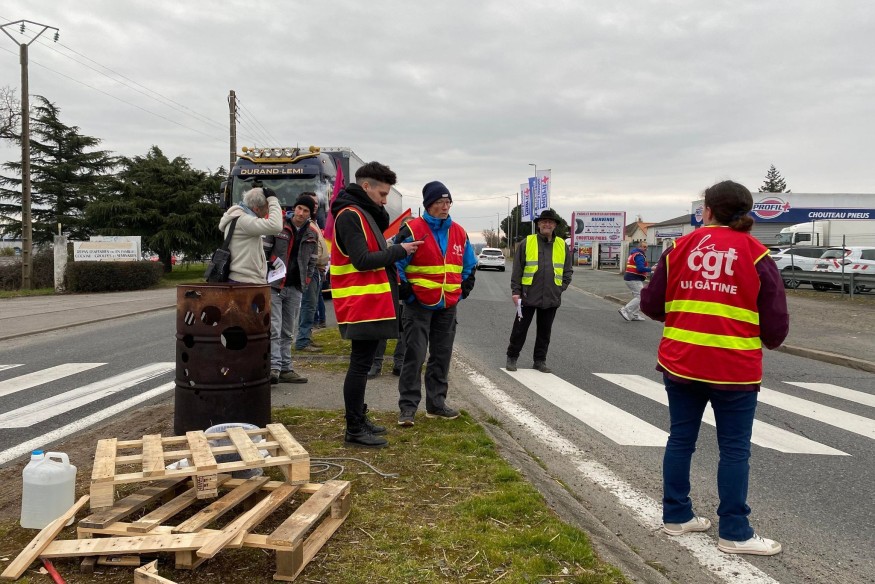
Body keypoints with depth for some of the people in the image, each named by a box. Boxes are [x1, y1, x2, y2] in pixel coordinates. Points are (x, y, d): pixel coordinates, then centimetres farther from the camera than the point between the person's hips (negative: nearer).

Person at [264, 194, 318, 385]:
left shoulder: (311, 236, 12)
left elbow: (312, 262, 18)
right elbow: (263, 250, 2)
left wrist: (306, 282, 9)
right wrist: (273, 261, -11)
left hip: (295, 289, 5)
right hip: (274, 285, -5)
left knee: (288, 331, 9)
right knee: (274, 329, -13)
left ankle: (285, 369, 13)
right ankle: (274, 367, -16)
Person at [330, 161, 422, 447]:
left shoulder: (363, 214, 19)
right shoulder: (350, 215, -13)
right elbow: (363, 260, -20)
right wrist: (400, 250, -14)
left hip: (370, 304, 10)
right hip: (362, 305, -10)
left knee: (362, 363, 16)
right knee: (360, 365, -5)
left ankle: (359, 418, 27)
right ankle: (354, 430, 2)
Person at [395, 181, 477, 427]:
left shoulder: (459, 233, 9)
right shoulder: (412, 230, -10)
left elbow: (469, 265, 20)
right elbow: (395, 263, -9)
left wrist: (463, 291, 11)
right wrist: (406, 293, -10)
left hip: (447, 307, 6)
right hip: (419, 306, -5)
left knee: (442, 356, 11)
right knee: (415, 356, -6)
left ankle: (436, 403, 22)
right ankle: (408, 406, 1)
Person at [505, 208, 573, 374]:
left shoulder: (562, 245, 7)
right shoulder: (526, 243, -1)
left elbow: (568, 271, 14)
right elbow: (517, 269, -2)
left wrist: (561, 288, 3)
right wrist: (515, 291, -6)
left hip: (551, 298, 3)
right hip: (529, 296, -3)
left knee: (545, 331, 11)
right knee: (520, 329, 5)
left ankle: (540, 361, 22)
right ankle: (512, 358, 18)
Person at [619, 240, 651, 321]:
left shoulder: (633, 254, 20)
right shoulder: (639, 255, -12)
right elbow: (640, 268, -24)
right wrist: (651, 269, -16)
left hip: (630, 278, 11)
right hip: (634, 280, -11)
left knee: (637, 296, 15)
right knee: (640, 297, -12)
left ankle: (635, 315, 16)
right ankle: (625, 310, -15)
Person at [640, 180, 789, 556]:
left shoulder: (680, 248, 0)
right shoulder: (757, 256, -6)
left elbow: (651, 305, 3)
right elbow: (776, 325, -6)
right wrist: (766, 341, 17)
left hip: (680, 364, 3)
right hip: (734, 369, -3)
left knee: (681, 439, 14)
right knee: (735, 449, 8)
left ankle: (676, 516, 25)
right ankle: (734, 533, 15)